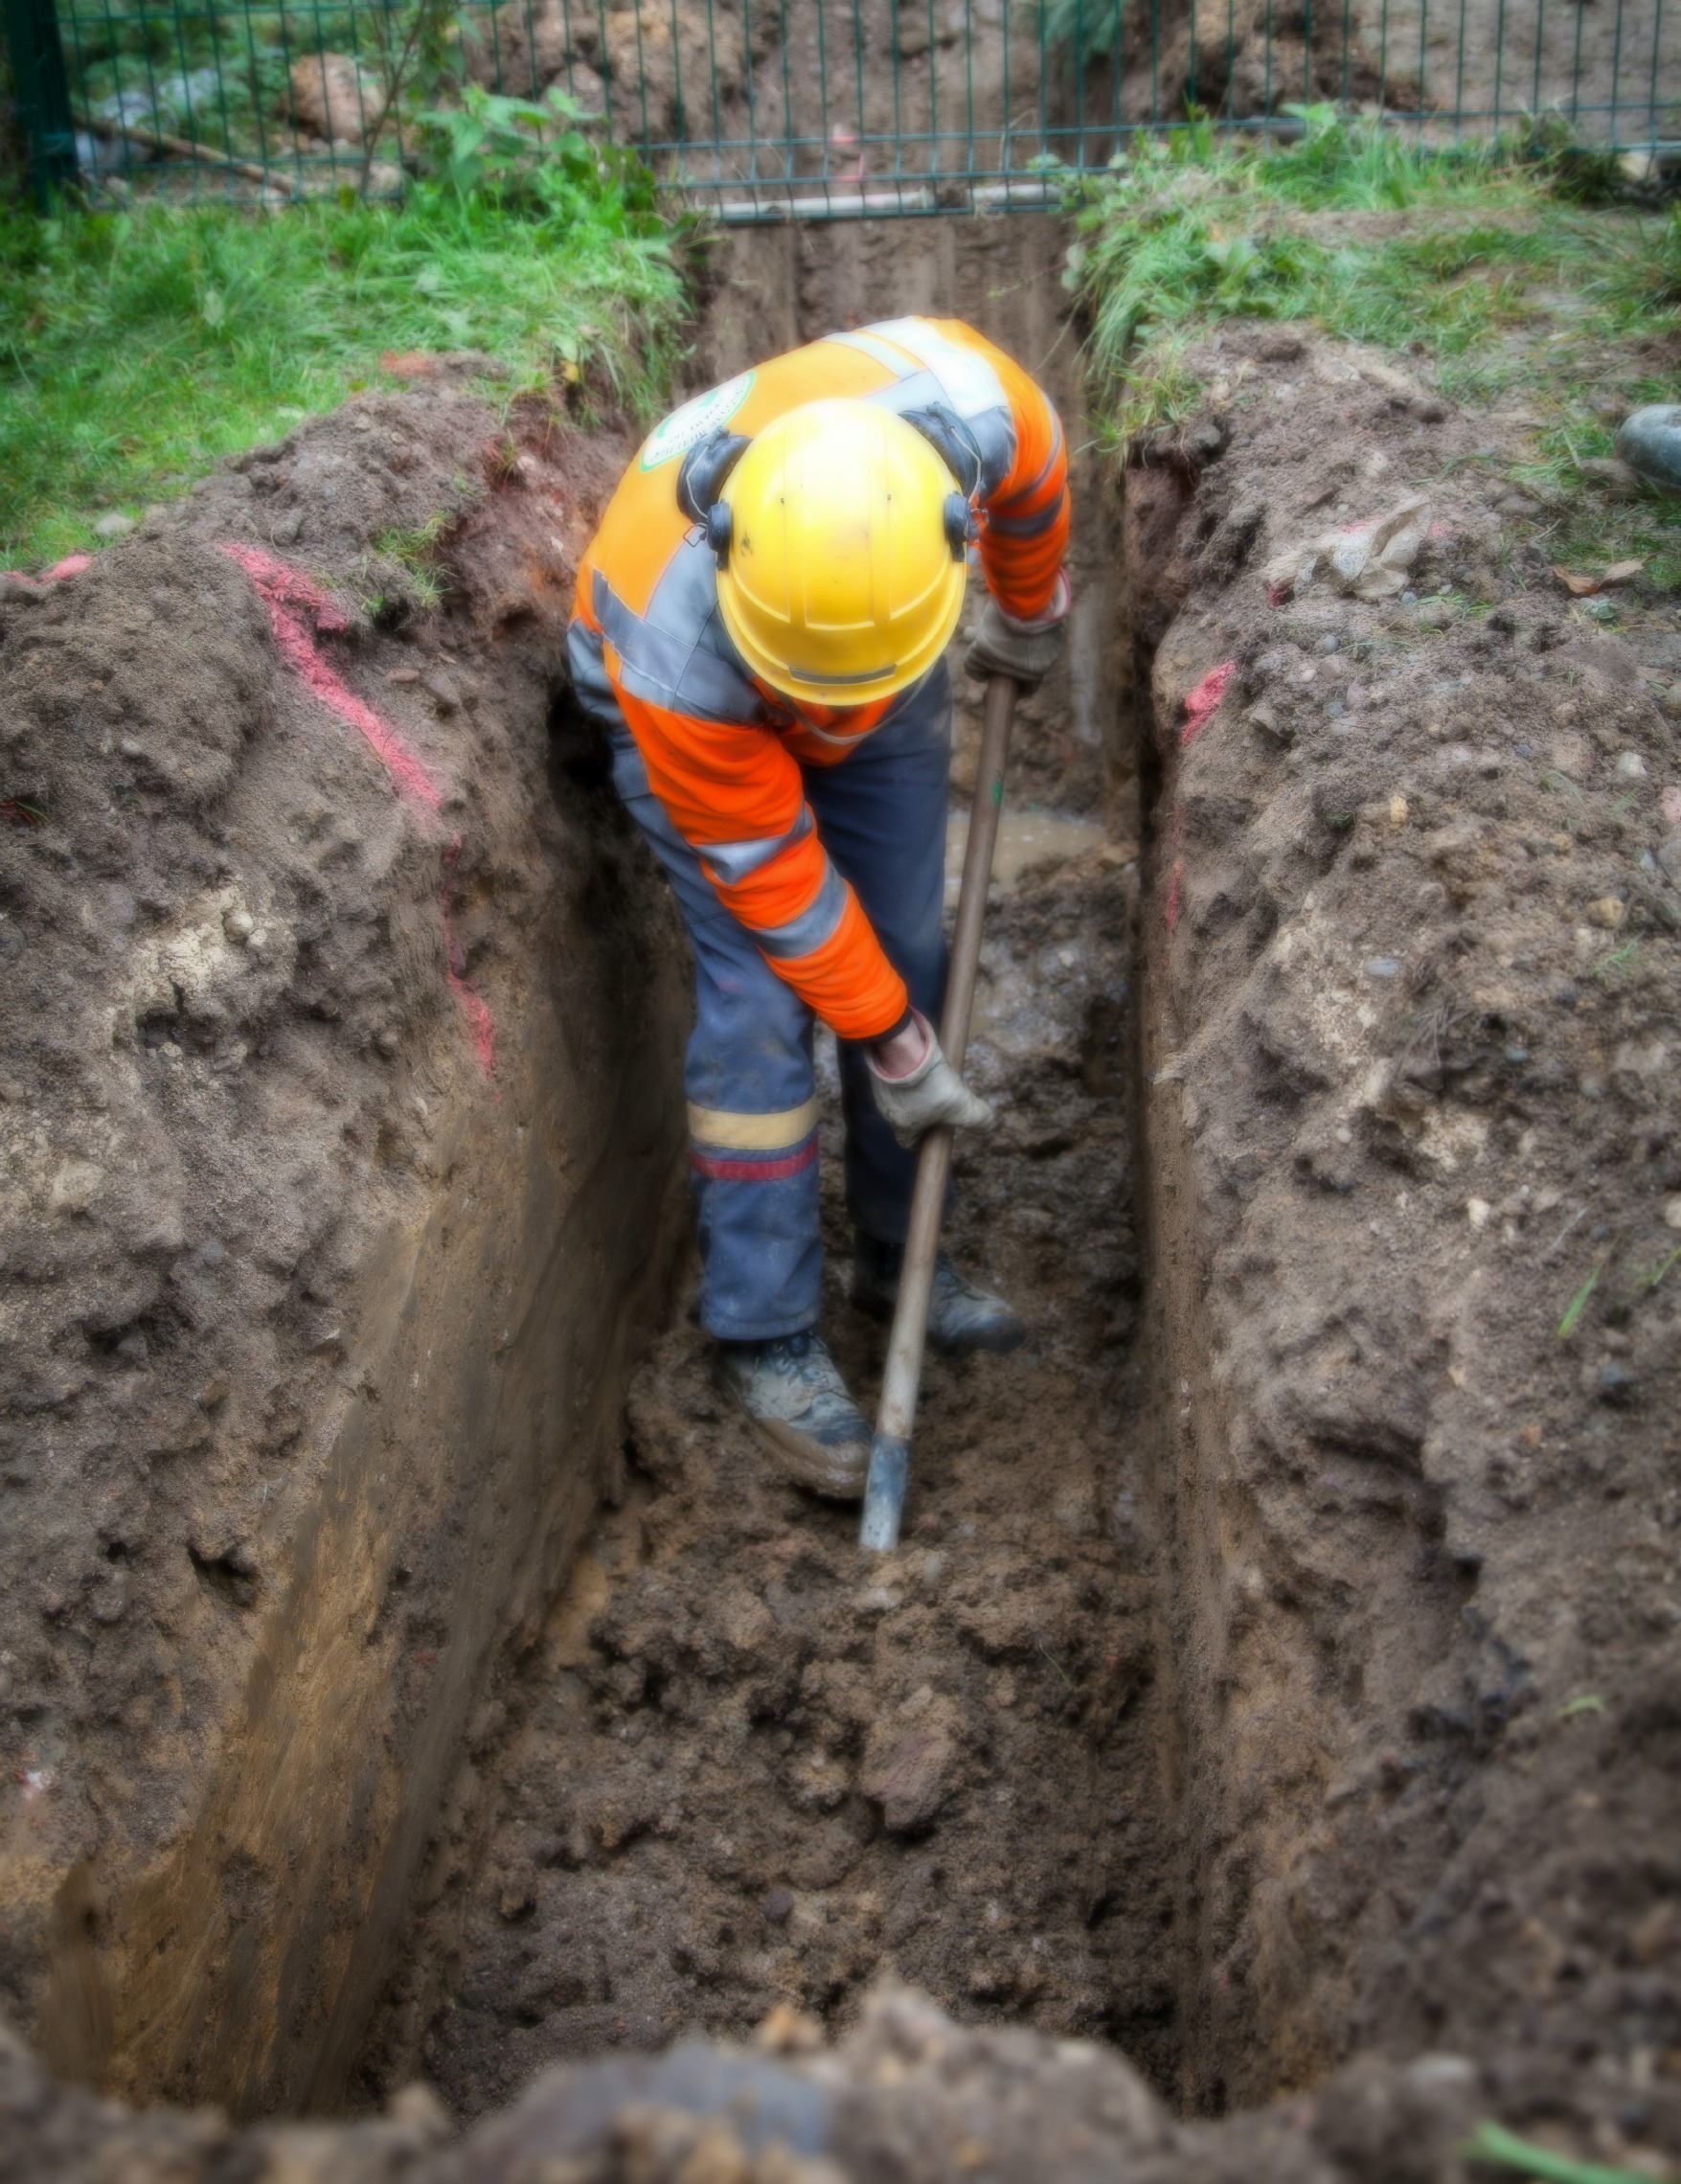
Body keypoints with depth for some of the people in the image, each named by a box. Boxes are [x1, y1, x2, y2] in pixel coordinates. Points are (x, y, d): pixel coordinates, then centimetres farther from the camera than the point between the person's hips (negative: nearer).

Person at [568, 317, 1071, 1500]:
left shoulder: (964, 401, -38)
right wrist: (893, 1048, -19)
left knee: (913, 955, 4)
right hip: (700, 706, -4)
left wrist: (1031, 615, 8)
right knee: (762, 995, -13)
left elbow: (1032, 470, -10)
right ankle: (767, 1333, 1)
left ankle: (900, 1255, 23)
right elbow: (770, 873, -28)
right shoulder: (677, 657, -43)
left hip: (897, 688, 4)